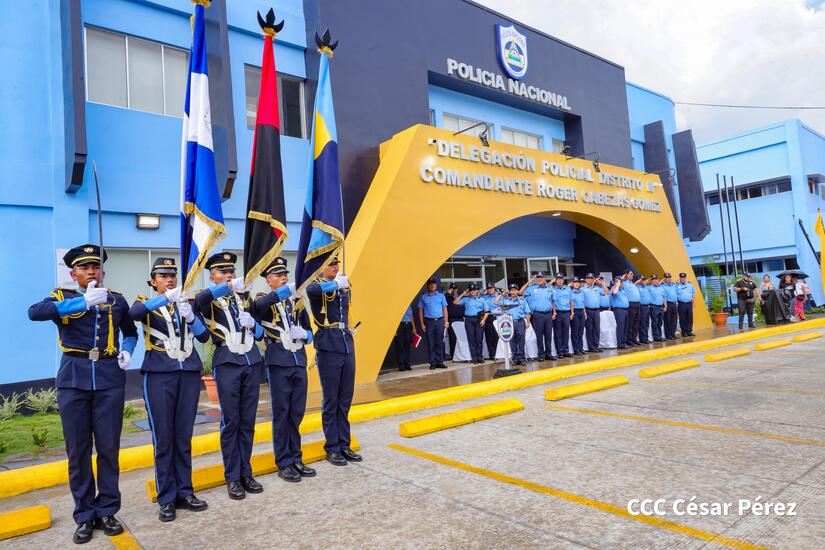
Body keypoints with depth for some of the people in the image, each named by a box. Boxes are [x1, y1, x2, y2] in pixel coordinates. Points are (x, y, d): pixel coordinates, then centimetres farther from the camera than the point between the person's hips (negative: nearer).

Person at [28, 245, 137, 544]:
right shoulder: (62, 297, 4)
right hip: (74, 379, -1)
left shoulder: (117, 299, 10)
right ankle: (85, 516, 19)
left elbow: (131, 332, 22)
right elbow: (34, 312, -18)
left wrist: (127, 352, 1)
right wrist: (82, 302, -28)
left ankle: (107, 511, 19)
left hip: (110, 378, 1)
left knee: (109, 447, 5)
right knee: (78, 450, 6)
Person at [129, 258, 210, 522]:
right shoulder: (146, 303, 5)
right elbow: (134, 313, -20)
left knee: (183, 437, 8)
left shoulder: (188, 303, 14)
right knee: (163, 439, 0)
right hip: (159, 376, -3)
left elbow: (204, 336, 6)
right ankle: (166, 498, 11)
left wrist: (190, 317, -11)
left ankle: (184, 492, 18)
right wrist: (166, 298, -32)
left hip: (189, 374, 3)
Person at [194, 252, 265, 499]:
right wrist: (227, 286, -35)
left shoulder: (245, 296, 17)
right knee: (230, 421, 0)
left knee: (248, 421, 8)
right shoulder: (210, 299, 3)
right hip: (227, 363, -4)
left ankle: (246, 473, 20)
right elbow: (198, 300, -25)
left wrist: (252, 324, -4)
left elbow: (260, 333, 17)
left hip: (252, 361, 4)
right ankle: (233, 477, 12)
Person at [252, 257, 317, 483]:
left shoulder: (297, 301, 15)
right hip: (278, 363, -5)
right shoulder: (264, 299, 1)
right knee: (281, 413, 1)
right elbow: (257, 306, -27)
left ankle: (296, 459, 21)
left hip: (299, 362, 5)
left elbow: (309, 333, 20)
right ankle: (284, 463, 11)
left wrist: (304, 334, -3)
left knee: (297, 413, 10)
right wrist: (283, 291, -36)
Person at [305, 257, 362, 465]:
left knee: (345, 401, 11)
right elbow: (311, 290, -30)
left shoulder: (343, 284, 14)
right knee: (331, 401, 3)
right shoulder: (317, 284, -5)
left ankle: (344, 445, 21)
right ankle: (332, 448, 14)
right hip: (329, 349, -6)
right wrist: (335, 284, -26)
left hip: (347, 347, 6)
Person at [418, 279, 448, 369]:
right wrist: (422, 324, -2)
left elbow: (444, 309, 9)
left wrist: (446, 321, 1)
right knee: (431, 343, 1)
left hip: (440, 321, 1)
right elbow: (420, 311, 5)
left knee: (439, 343, 3)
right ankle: (433, 363, 6)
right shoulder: (423, 297, 6)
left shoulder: (441, 296, 10)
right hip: (429, 321, -1)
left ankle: (440, 362, 8)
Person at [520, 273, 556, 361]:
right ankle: (541, 354, 7)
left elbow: (553, 301, 18)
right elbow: (520, 292, -1)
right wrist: (528, 282, 0)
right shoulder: (531, 288, 5)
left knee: (549, 335, 6)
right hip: (538, 314, -3)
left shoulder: (549, 288, 14)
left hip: (548, 314, 3)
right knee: (539, 335, 0)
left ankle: (548, 353, 15)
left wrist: (554, 312, 12)